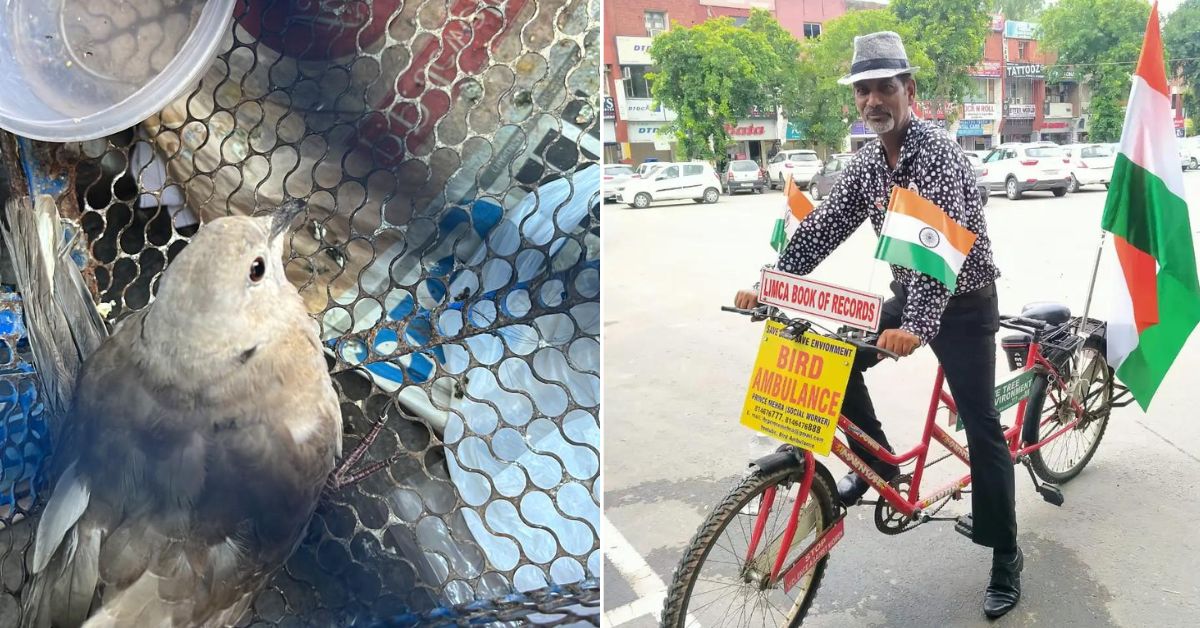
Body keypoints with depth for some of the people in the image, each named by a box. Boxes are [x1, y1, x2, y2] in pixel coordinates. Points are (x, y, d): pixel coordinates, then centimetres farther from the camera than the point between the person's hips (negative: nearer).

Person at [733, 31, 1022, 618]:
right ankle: (877, 463, 11)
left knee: (981, 427, -4)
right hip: (908, 295, 7)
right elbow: (822, 226, -4)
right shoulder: (867, 161, 0)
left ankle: (1006, 560, 11)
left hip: (963, 302, -6)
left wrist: (917, 325, -49)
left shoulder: (939, 152, -23)